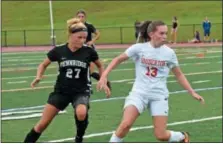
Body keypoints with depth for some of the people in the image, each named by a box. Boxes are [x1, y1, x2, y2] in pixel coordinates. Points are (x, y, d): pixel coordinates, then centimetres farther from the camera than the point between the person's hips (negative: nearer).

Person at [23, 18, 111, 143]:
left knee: (81, 113, -34)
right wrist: (38, 77, -9)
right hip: (61, 91, 1)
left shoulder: (89, 51, -11)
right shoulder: (58, 51, -9)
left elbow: (100, 66, 10)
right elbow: (43, 65, 8)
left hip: (81, 91, -1)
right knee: (43, 123, -1)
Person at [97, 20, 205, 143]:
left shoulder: (169, 53, -1)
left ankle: (182, 137, 29)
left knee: (161, 135, -4)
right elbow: (118, 60, 4)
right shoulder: (139, 48, -6)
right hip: (139, 92, -1)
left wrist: (192, 92, 7)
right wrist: (104, 75, -6)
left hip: (159, 96, 1)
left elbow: (179, 75, 11)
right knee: (126, 124, -24)